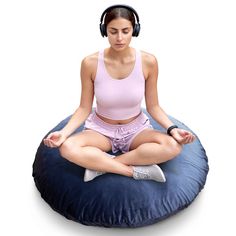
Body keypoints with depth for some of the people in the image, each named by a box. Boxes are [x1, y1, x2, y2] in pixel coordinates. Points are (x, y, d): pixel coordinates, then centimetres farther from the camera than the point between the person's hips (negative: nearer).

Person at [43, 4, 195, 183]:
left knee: (173, 146, -29)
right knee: (67, 147, -31)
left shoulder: (148, 61, -14)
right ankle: (137, 171, -24)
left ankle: (100, 164, -21)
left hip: (136, 129, 1)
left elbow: (153, 107, -5)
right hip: (101, 129, 0)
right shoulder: (90, 63, -15)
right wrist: (64, 132, -23)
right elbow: (84, 108, -7)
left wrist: (172, 129, -22)